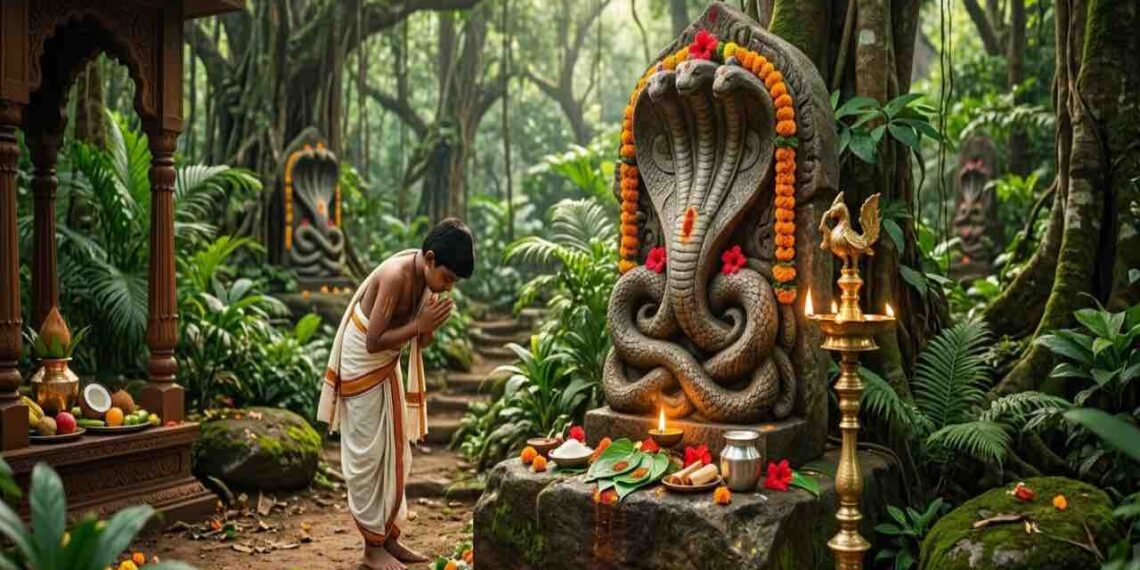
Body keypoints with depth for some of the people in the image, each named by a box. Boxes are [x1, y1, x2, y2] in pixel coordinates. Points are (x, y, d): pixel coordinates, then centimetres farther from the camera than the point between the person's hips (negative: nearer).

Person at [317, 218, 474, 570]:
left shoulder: (427, 278, -5)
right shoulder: (396, 276, -29)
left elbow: (422, 342, 0)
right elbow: (373, 342, -27)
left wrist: (430, 326, -20)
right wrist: (419, 324, -28)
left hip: (388, 366, 8)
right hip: (362, 367, -8)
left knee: (396, 452, 10)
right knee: (367, 456, -1)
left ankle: (390, 537, 20)